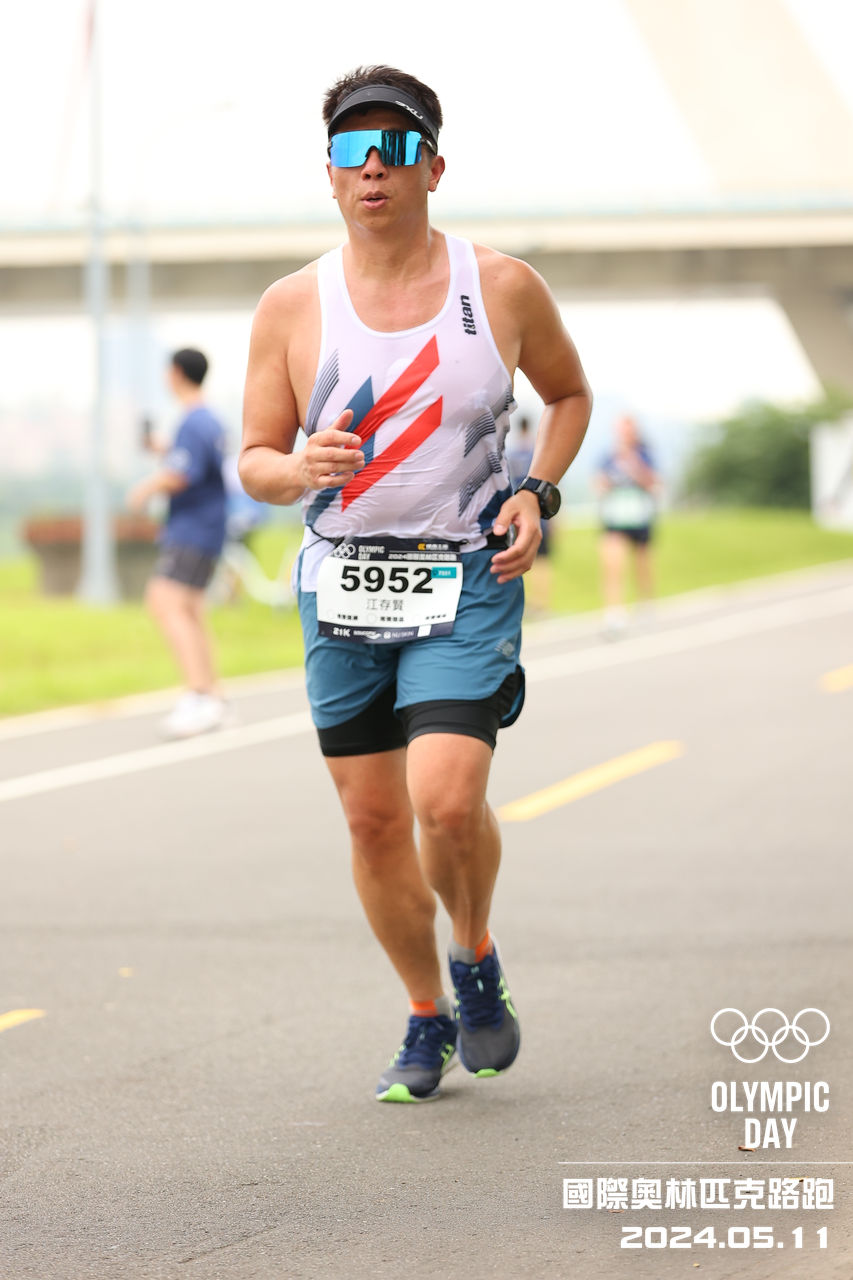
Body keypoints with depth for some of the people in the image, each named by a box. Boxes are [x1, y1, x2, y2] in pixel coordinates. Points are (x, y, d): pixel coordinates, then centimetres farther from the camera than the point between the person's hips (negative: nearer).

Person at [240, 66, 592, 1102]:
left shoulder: (502, 289, -2)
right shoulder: (292, 308, -1)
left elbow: (569, 394, 16)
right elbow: (254, 461, 4)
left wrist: (537, 493, -1)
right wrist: (299, 468, -20)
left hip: (466, 584, -2)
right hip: (341, 584, 2)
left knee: (448, 802, -18)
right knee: (373, 820, 5)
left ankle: (478, 960, 12)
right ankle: (427, 1017, 25)